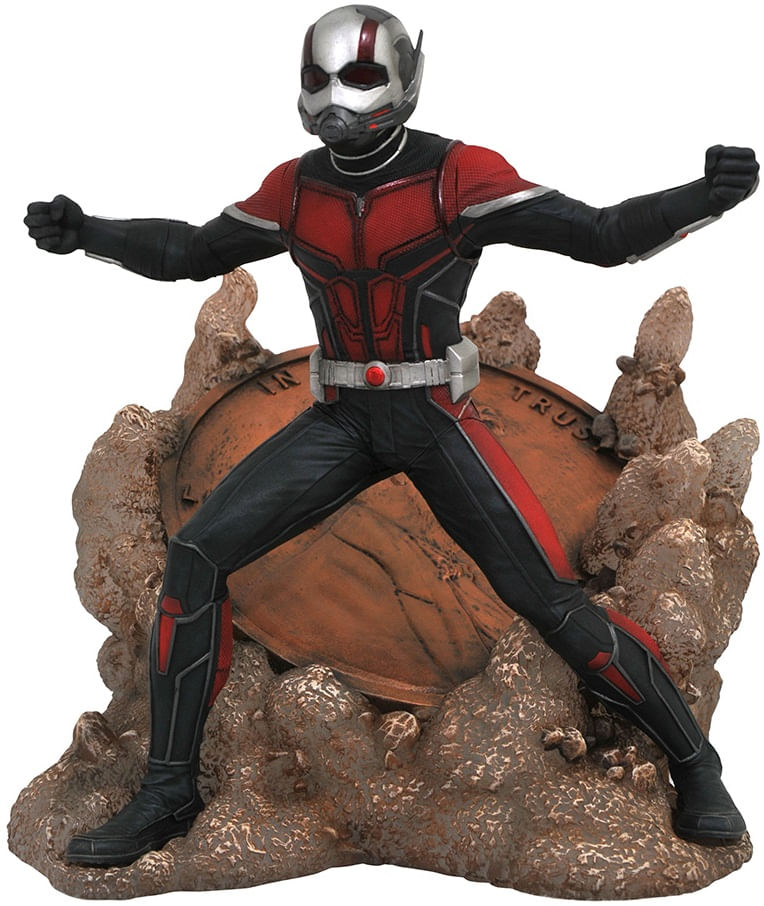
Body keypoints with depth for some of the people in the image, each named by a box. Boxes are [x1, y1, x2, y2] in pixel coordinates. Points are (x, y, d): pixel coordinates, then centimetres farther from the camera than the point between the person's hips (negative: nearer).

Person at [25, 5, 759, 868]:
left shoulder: (458, 176, -11)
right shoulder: (297, 188, 3)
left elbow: (603, 237, -14)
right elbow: (190, 253, 15)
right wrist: (86, 232, 4)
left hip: (435, 417, -4)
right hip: (340, 419, 4)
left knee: (547, 596, -12)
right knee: (196, 554, -11)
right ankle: (167, 793, 2)